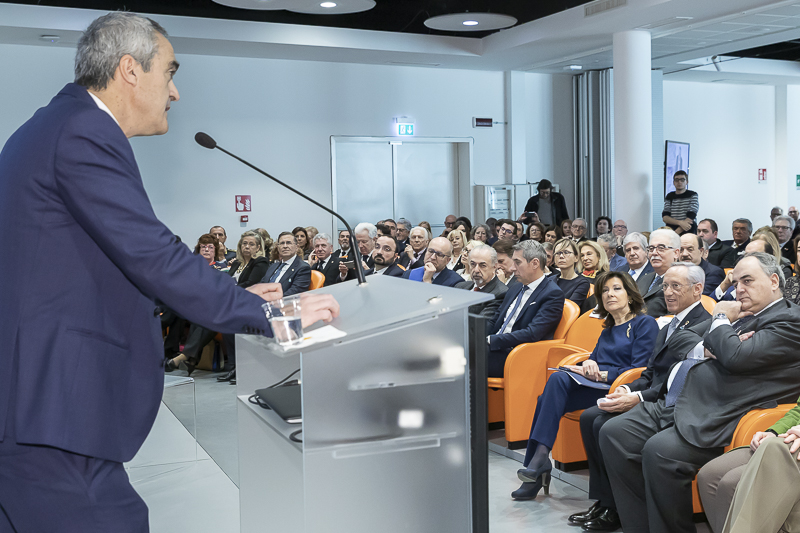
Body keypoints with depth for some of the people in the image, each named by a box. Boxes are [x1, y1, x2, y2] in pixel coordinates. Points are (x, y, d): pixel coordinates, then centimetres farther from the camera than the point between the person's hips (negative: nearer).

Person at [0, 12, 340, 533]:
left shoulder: (52, 126, 18)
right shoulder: (84, 133, -14)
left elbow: (106, 266, 20)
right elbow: (152, 256, -20)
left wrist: (236, 295, 16)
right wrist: (270, 315, -12)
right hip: (50, 409, -11)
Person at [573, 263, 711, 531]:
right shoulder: (670, 325, 19)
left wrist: (638, 398, -24)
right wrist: (628, 388, -2)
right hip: (654, 400, 10)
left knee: (606, 424, -23)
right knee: (590, 417, -4)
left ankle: (616, 510, -9)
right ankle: (603, 501, -2)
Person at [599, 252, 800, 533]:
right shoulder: (735, 311, 23)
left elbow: (737, 356, -15)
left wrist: (721, 319, 3)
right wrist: (704, 349, -2)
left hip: (713, 418, -8)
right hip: (673, 403, 9)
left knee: (659, 451, -31)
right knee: (613, 433, -8)